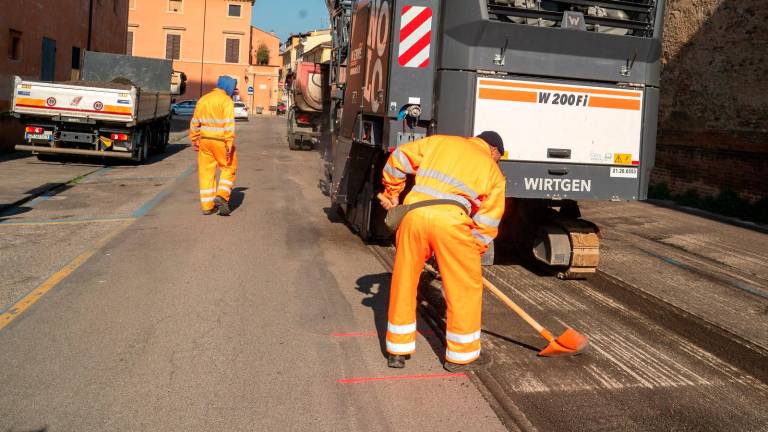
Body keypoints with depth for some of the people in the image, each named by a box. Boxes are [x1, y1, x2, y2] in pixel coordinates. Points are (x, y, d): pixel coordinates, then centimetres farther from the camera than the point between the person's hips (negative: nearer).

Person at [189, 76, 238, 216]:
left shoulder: (203, 99, 12)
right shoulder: (226, 101, -8)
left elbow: (195, 123, 14)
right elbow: (229, 124, -17)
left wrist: (194, 141, 21)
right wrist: (229, 144, -19)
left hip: (204, 140, 6)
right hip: (220, 141, -6)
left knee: (206, 172, 8)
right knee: (229, 168, 9)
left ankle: (207, 206, 11)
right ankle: (222, 196, -8)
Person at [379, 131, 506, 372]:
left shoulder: (440, 142, 25)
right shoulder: (493, 172, 19)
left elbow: (400, 158, 20)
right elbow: (488, 220, 14)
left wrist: (391, 193, 31)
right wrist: (472, 253, 22)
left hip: (414, 214, 3)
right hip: (450, 221, -3)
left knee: (404, 281, 16)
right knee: (465, 287, 13)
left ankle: (398, 350, 27)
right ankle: (461, 355, 22)